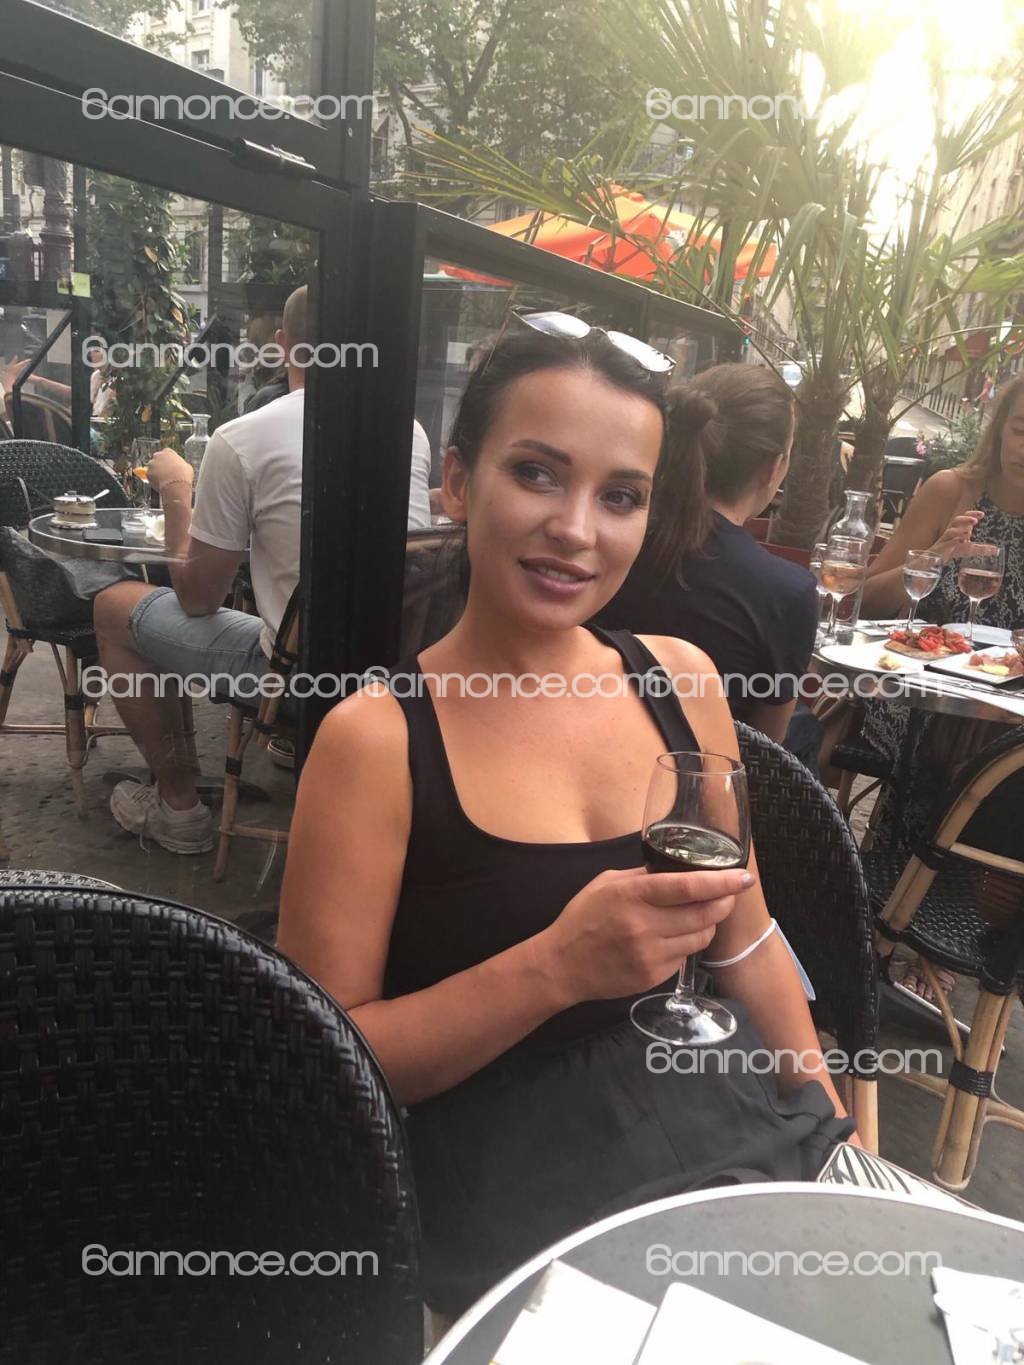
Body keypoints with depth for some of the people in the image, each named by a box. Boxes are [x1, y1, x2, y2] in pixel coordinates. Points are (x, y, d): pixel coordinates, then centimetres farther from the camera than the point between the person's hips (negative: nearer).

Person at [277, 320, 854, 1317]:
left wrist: (837, 1130, 9)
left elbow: (746, 944, 10)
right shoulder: (377, 737, -14)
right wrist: (556, 968, -23)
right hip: (517, 1184, -4)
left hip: (736, 1123, 5)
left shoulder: (679, 677, 0)